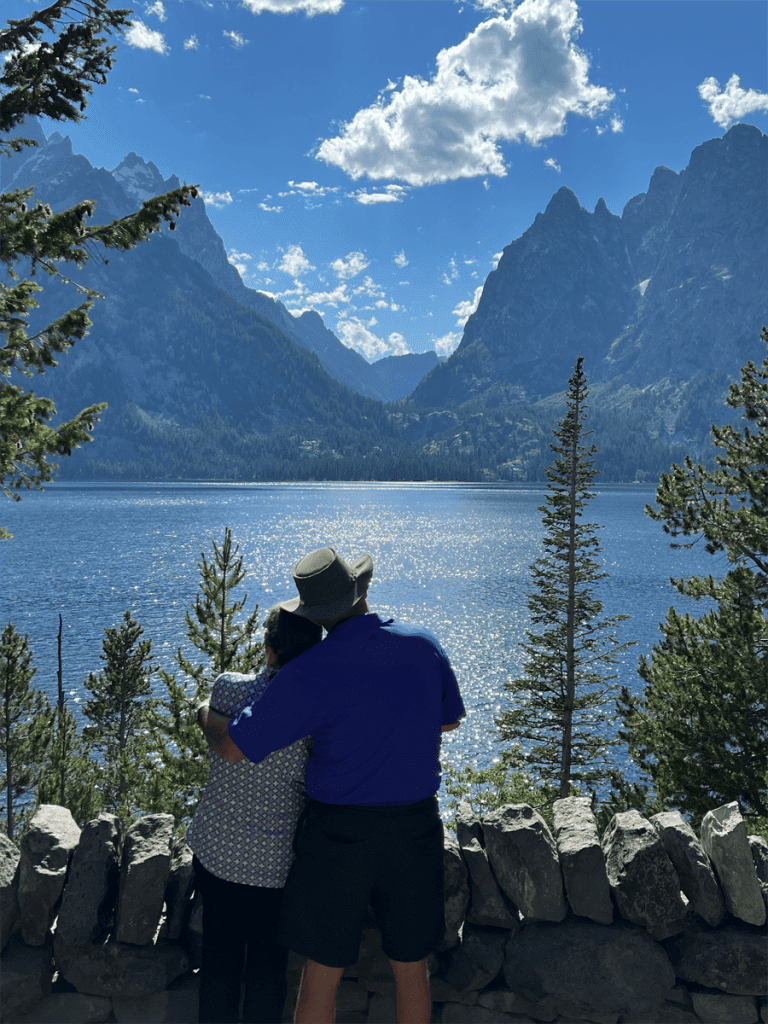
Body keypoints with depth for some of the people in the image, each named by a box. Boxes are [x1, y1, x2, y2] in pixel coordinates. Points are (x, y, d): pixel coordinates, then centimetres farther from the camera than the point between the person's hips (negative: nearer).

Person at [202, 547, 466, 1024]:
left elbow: (233, 747, -14)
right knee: (411, 964, 19)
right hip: (416, 825, 4)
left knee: (323, 969, 13)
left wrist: (207, 715, 7)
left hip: (340, 832, -3)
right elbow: (449, 720, 13)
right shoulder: (423, 644, -4)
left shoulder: (312, 671, -18)